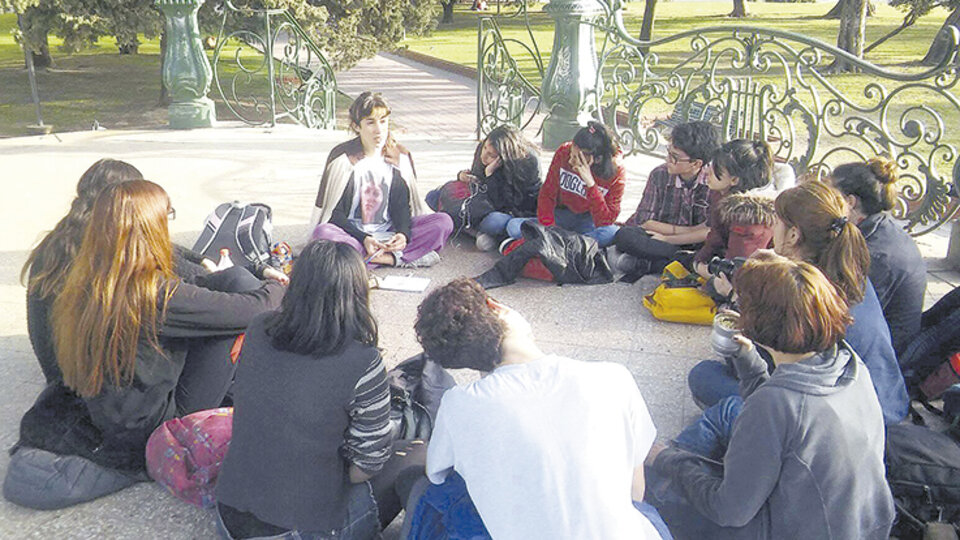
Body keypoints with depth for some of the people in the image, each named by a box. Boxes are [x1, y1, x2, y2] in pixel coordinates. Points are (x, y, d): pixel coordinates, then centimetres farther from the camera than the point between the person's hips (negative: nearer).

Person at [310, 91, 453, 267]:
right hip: (352, 232, -3)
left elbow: (402, 206, 5)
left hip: (389, 232, 3)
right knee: (322, 232, -36)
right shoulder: (342, 157, -6)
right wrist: (363, 239, -24)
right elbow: (335, 213, -8)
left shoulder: (400, 156, 4)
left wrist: (403, 234, -18)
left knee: (443, 222, -18)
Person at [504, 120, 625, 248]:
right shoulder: (564, 152, -15)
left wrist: (590, 184, -36)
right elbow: (547, 194, -6)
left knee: (612, 233, -38)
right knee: (513, 226, -22)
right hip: (560, 215, 2)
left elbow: (605, 222, -26)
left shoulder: (616, 173, -20)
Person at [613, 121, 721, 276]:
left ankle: (644, 264, -24)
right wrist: (689, 231, -13)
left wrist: (665, 238, -17)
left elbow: (712, 231, -16)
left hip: (695, 246, 0)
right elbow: (644, 222, -9)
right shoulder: (660, 175, -9)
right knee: (624, 235, -29)